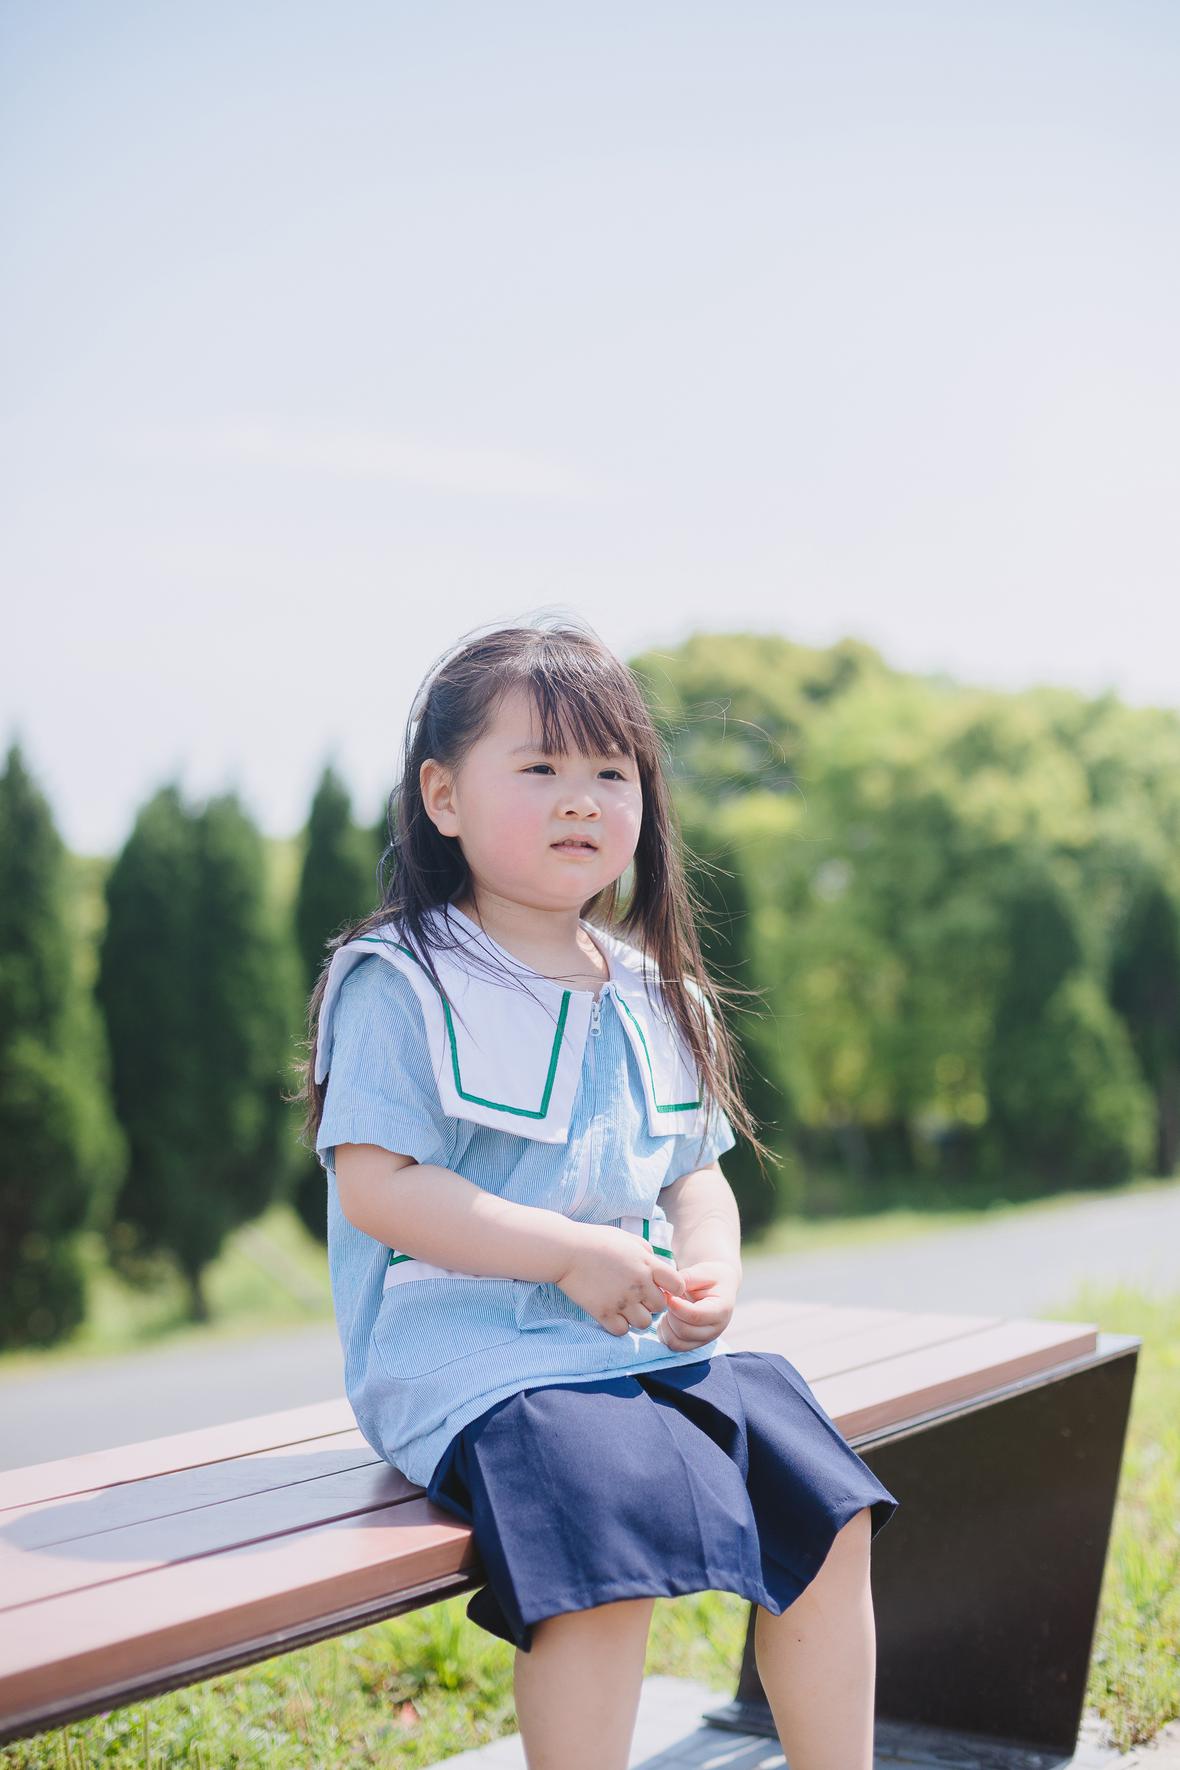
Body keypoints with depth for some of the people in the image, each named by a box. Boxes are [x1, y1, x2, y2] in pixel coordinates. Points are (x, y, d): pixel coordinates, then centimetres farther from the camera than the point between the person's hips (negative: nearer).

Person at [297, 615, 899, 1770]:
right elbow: (374, 1187, -14)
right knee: (605, 1548, -29)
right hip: (470, 1357, -6)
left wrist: (712, 1270, -4)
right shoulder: (401, 982, -6)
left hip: (648, 1345, 7)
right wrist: (572, 1254, -18)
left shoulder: (652, 994, 14)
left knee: (828, 1508, -5)